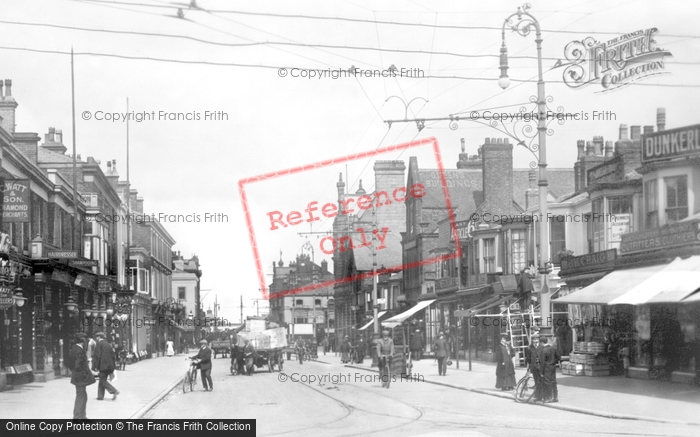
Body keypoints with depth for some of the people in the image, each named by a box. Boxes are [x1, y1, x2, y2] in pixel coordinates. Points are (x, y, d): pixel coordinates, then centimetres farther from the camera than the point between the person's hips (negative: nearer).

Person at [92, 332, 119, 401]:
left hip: (103, 366, -8)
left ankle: (114, 391, -19)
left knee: (103, 381, -5)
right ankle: (100, 396, 16)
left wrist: (95, 366, -12)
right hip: (109, 366, 8)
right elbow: (112, 356, 18)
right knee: (102, 380, 14)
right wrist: (112, 369, 23)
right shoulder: (109, 345, 15)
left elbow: (97, 356, -14)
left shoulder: (99, 344, -7)